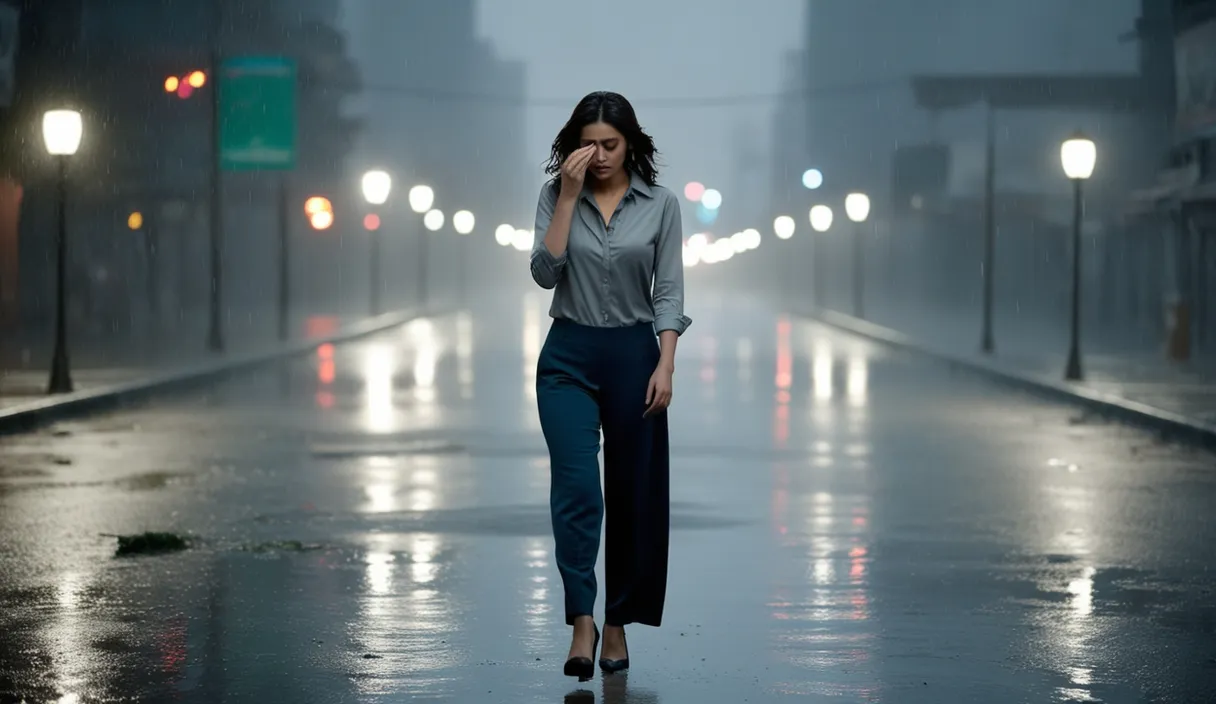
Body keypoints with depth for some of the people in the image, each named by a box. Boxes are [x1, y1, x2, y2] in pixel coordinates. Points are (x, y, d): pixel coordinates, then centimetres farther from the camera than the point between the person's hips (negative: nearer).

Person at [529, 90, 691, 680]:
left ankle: (618, 622, 18)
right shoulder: (555, 196, -1)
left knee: (632, 493, 5)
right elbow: (545, 273, -13)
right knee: (576, 486, -15)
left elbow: (668, 291, -3)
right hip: (568, 356, -1)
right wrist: (569, 195, -16)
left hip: (634, 355, 1)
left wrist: (665, 365, -13)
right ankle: (581, 622, -18)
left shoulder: (661, 204, -1)